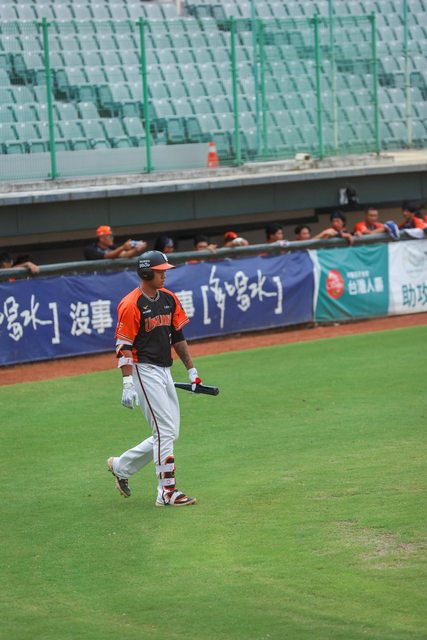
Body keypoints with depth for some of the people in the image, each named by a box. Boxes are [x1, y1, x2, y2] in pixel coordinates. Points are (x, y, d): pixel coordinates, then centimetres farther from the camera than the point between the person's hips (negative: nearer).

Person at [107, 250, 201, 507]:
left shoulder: (169, 299, 9)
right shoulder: (131, 305, -14)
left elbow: (178, 336, 17)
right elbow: (123, 347, -15)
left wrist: (191, 369, 14)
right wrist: (128, 383, -21)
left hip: (165, 371, 8)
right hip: (144, 371, -8)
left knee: (169, 433, 9)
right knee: (165, 431, -11)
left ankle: (121, 466, 24)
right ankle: (167, 492, -6)